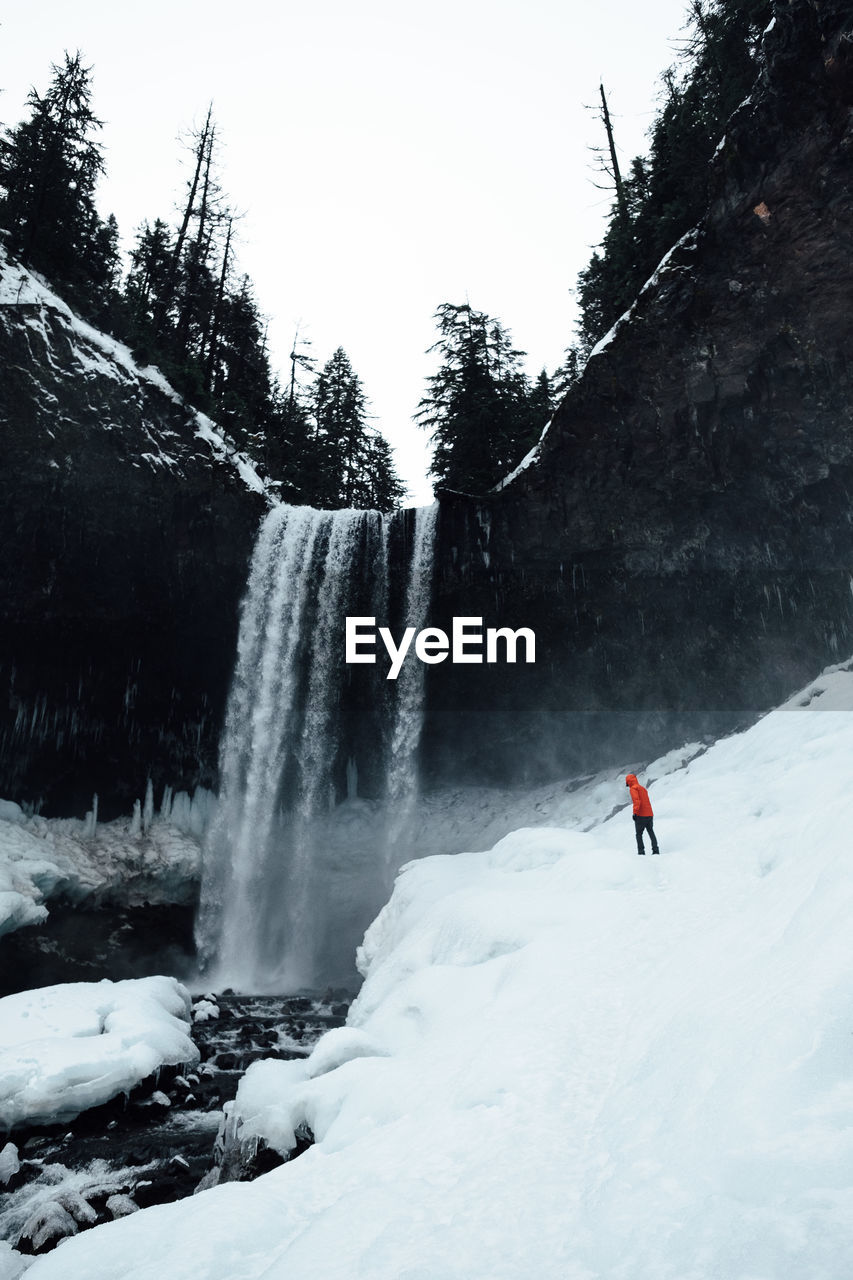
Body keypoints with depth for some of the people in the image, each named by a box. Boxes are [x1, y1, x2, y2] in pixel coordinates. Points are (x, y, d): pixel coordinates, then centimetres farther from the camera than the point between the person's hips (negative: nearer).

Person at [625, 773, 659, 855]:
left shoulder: (633, 788, -4)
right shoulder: (643, 788, 21)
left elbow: (637, 801, -19)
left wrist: (635, 812, -22)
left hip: (641, 815, -7)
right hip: (650, 814, 7)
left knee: (639, 834, 0)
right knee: (651, 832, 12)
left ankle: (641, 851, -5)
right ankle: (655, 850, 6)